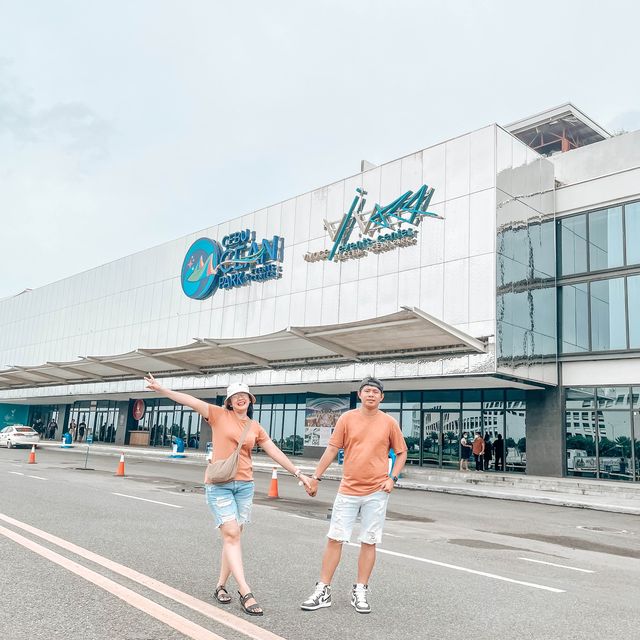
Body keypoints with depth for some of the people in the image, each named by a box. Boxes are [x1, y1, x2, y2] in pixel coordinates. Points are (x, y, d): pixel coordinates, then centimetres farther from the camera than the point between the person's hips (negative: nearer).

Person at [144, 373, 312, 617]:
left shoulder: (256, 428, 10)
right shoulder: (219, 415, 0)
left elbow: (275, 452, 12)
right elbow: (192, 401, -11)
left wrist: (299, 473, 11)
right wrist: (162, 389, -20)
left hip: (244, 485, 4)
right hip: (219, 485, -4)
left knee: (234, 536, 6)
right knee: (231, 535, -10)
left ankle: (221, 585, 20)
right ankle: (245, 592, -11)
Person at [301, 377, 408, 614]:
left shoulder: (389, 423, 0)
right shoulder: (347, 418, -1)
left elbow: (401, 453, 10)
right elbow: (332, 449, 2)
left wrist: (392, 478, -3)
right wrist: (316, 477, 2)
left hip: (376, 492, 0)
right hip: (348, 490, 0)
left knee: (369, 542, 6)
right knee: (335, 539, 3)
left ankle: (360, 591, 21)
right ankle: (323, 591, 14)